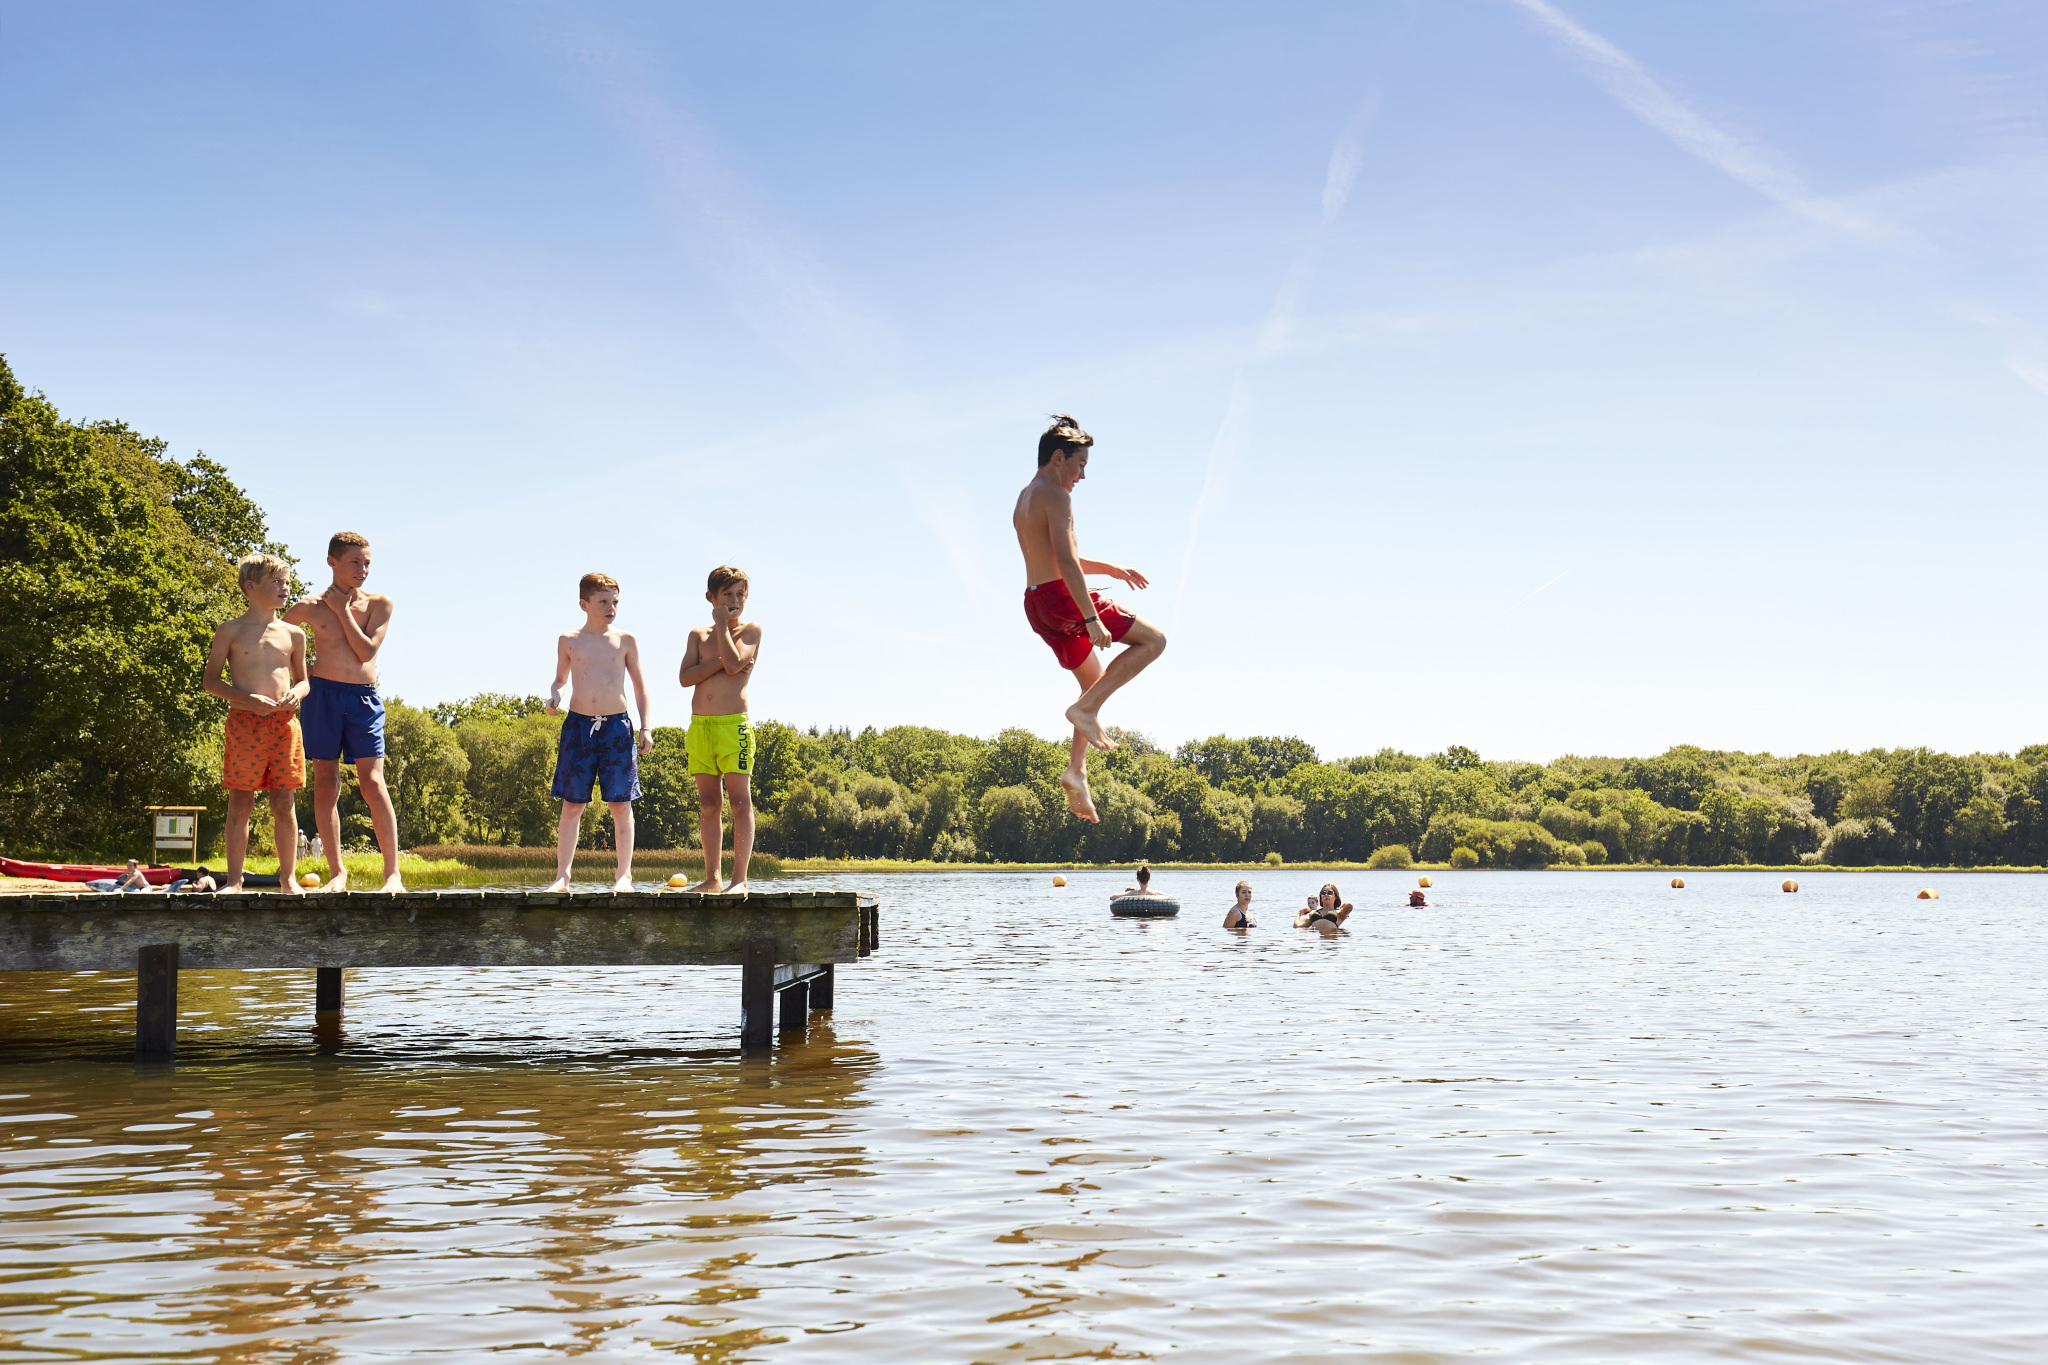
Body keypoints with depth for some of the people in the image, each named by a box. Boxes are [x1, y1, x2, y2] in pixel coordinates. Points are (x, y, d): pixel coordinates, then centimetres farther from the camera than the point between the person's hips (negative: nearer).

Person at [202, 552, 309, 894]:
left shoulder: (293, 635, 12)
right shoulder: (231, 631, 3)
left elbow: (303, 680, 21)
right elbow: (210, 679, 3)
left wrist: (296, 694, -4)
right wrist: (247, 699, -12)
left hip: (284, 723, 2)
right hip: (244, 723, -2)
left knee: (284, 803, 2)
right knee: (240, 803, -1)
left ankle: (288, 878, 9)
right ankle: (234, 879, 5)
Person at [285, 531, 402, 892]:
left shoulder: (379, 604, 5)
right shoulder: (311, 607, 5)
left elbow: (367, 651, -7)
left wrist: (342, 609, -5)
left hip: (364, 699, -1)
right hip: (322, 695, 1)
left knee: (373, 783, -11)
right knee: (325, 784, 1)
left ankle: (392, 872, -10)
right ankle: (337, 871, 8)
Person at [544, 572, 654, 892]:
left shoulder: (625, 641, 5)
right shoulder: (569, 641, 6)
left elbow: (639, 685, 9)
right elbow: (561, 678, 17)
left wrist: (646, 728, 2)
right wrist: (555, 697, -6)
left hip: (617, 726, 0)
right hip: (578, 724, 0)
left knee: (620, 803, -1)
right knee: (572, 804, 2)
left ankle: (624, 874, 5)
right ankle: (562, 876, 5)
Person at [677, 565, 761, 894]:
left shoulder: (751, 630, 5)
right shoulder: (698, 635, 14)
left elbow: (734, 664, -13)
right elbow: (685, 677, 1)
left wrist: (721, 624, -5)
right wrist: (721, 660, -10)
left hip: (734, 725, -4)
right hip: (700, 726, 4)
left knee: (740, 801, -9)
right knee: (707, 804, 5)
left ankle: (740, 878, -11)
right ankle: (712, 878, 9)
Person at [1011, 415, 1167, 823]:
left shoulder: (1024, 499, 18)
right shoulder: (1055, 497, -13)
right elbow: (1066, 563, -23)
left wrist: (1110, 569, 30)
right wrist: (1092, 620, -26)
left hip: (1036, 602, 10)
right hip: (1062, 596, -10)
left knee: (1096, 683, 21)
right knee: (1152, 640, 0)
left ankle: (1076, 772, 10)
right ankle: (1085, 709, -10)